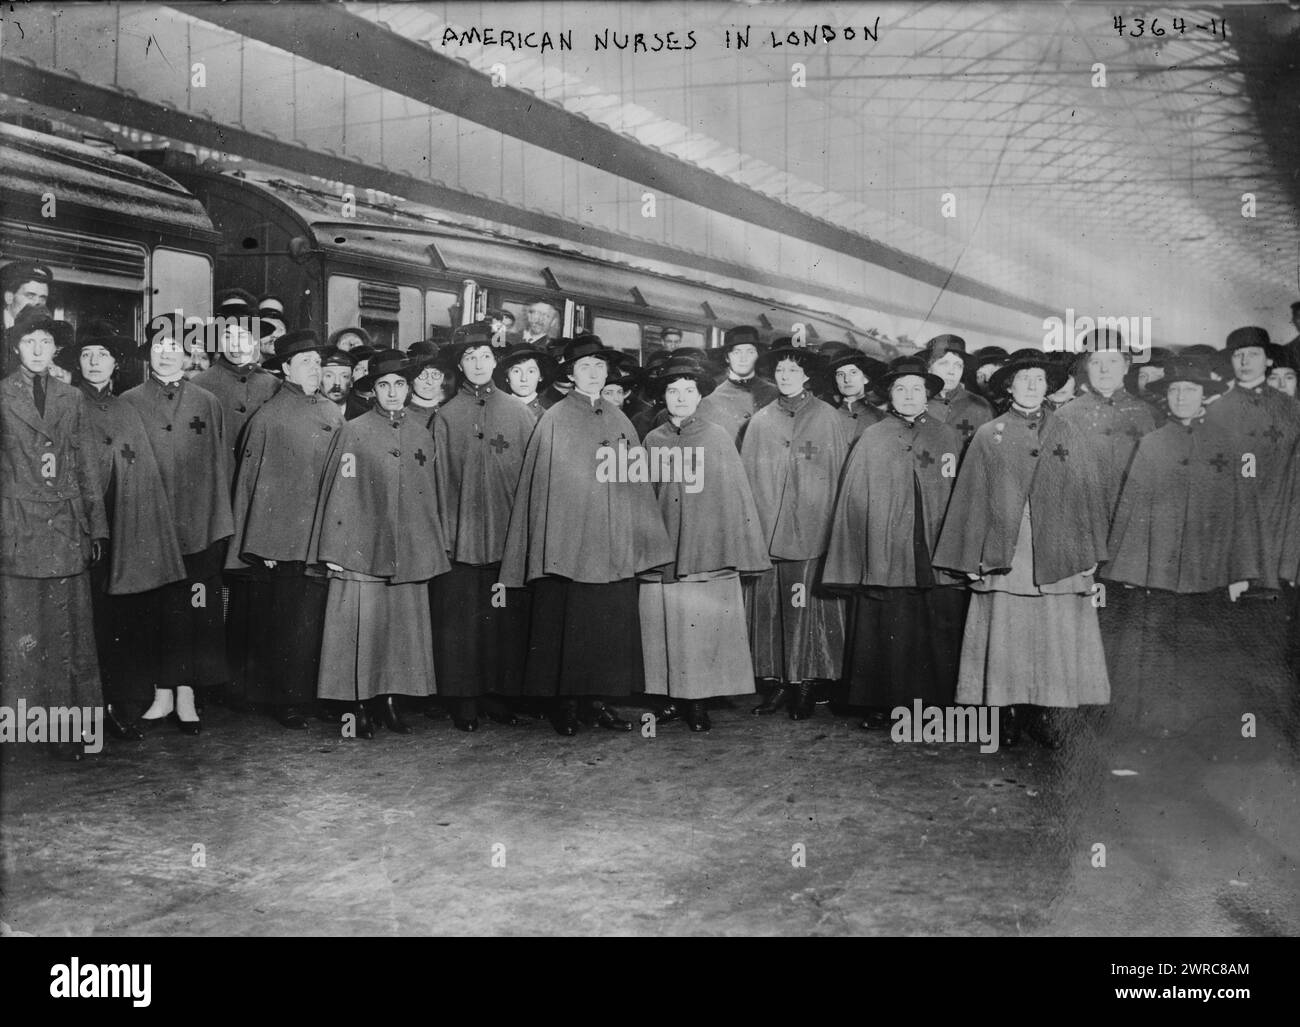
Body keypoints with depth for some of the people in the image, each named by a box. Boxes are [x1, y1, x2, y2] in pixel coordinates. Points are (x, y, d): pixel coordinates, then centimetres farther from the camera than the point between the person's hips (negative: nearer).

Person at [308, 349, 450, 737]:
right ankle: (359, 705, 8)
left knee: (403, 629, 6)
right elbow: (337, 492, -3)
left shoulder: (422, 436, 11)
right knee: (361, 628, -2)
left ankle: (389, 701, 16)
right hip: (361, 551, -4)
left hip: (409, 555, 4)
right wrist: (334, 551, -8)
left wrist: (430, 552, 10)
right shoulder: (352, 433, -1)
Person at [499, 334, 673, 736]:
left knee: (612, 624, 5)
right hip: (569, 539, -5)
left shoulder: (620, 422, 12)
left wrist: (641, 542, 8)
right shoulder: (555, 420, -2)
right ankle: (565, 704, 9)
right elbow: (545, 484, -6)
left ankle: (597, 700, 14)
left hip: (614, 546, 5)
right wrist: (551, 547, -13)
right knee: (568, 626, -1)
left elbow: (636, 481, 13)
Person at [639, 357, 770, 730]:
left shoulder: (717, 437, 5)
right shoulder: (653, 441, 10)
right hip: (662, 553, 2)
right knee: (665, 628, 2)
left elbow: (737, 493, 3)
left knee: (704, 629, -3)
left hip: (708, 552, -2)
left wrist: (745, 550, -1)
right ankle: (669, 696, 13)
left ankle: (697, 701, 4)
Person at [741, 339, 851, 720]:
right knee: (769, 608, 2)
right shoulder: (760, 422, 11)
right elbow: (748, 476, 9)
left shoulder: (828, 418, 3)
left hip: (813, 531, -3)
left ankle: (806, 684, 7)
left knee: (808, 609, -2)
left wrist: (837, 527, -5)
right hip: (768, 532, 3)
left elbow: (841, 475, 1)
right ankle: (778, 682, 11)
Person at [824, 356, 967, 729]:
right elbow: (855, 499, 4)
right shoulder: (871, 439, 8)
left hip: (937, 558, 1)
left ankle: (936, 702, 9)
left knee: (938, 635, 0)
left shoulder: (950, 437, 11)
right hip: (884, 556, -1)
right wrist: (854, 559, 0)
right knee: (886, 635, -1)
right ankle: (881, 705, 9)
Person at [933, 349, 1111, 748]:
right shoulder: (987, 437, 6)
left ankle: (1045, 712, 12)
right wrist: (972, 559, -1)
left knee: (1056, 637, 1)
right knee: (1005, 639, -1)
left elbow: (1089, 492, 10)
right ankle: (1007, 713, 10)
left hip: (1058, 559, 2)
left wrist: (1089, 552, 3)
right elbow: (970, 499, 4)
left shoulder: (1067, 434, 11)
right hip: (1004, 561, -1)